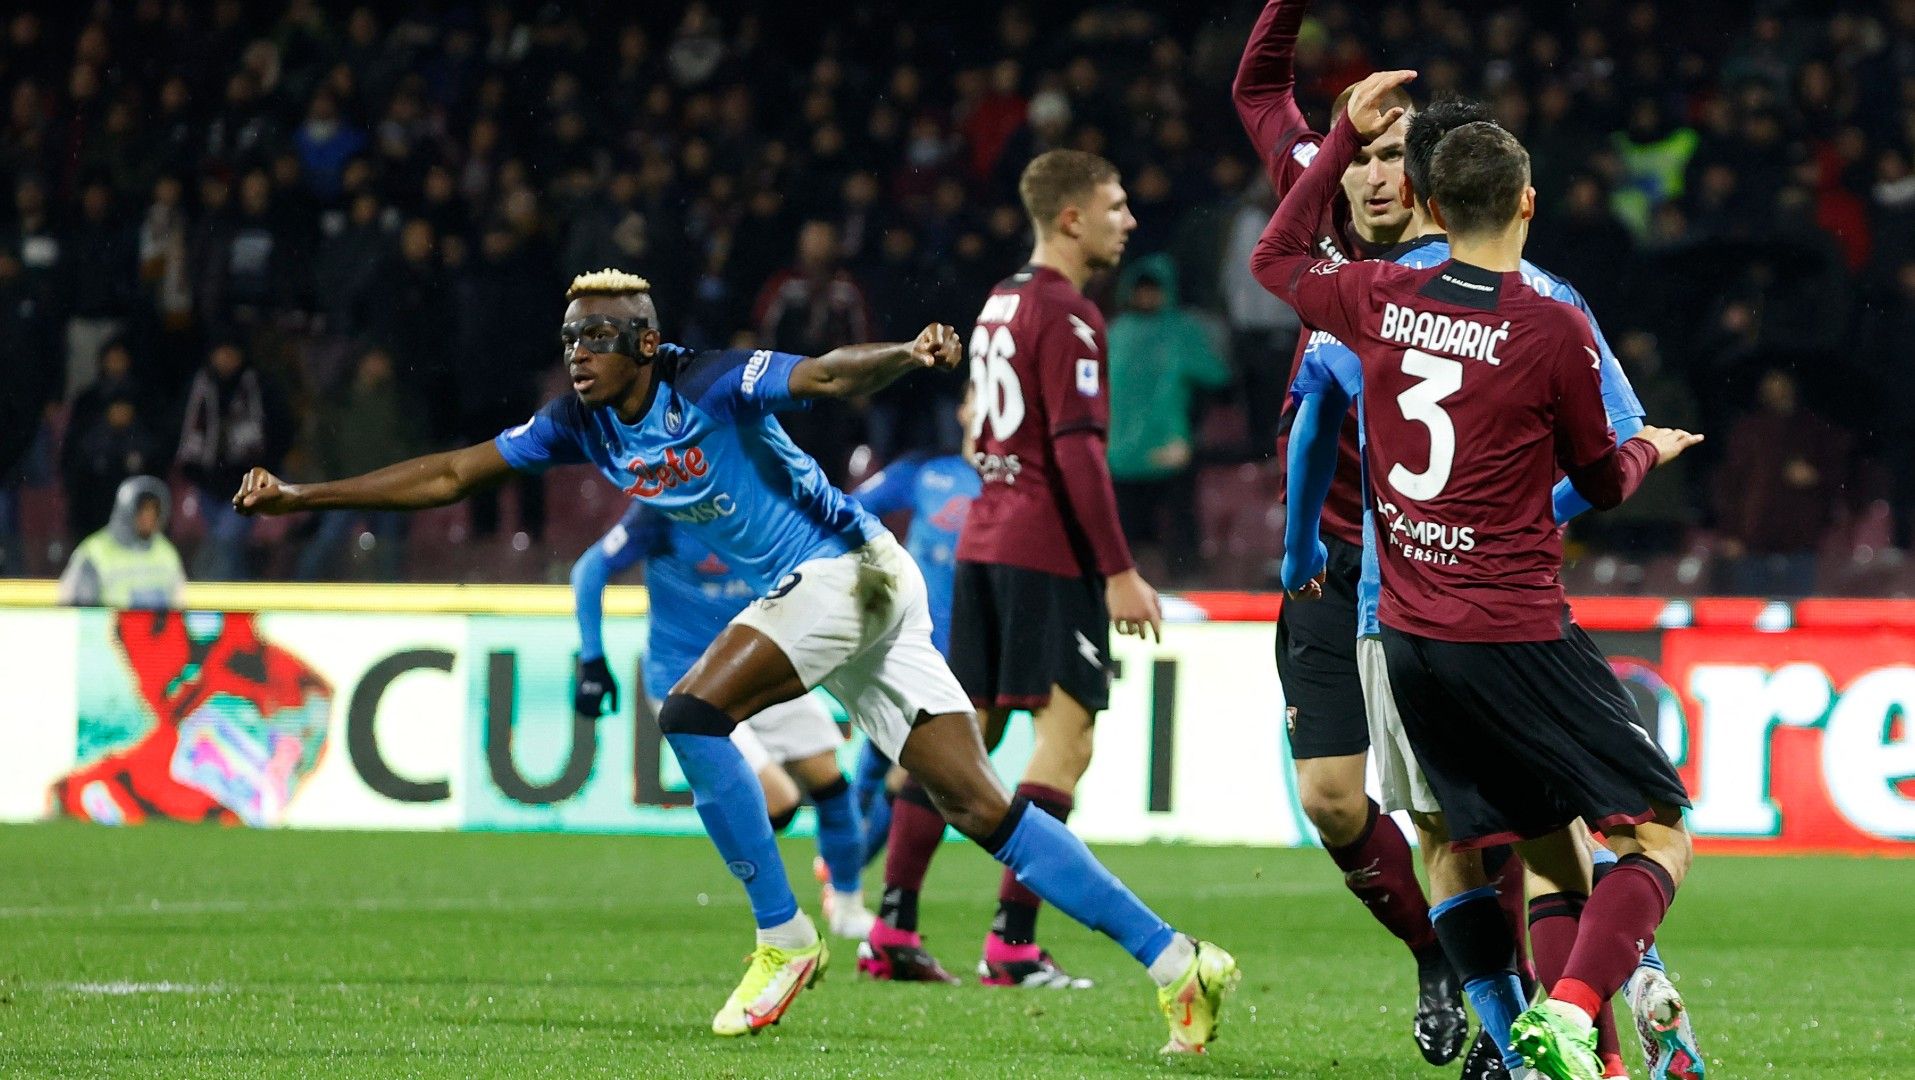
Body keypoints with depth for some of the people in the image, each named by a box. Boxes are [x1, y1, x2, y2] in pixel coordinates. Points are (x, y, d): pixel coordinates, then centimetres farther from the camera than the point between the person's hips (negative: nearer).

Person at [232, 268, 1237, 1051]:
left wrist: (906, 356, -52)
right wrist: (300, 496, 5)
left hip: (847, 571, -8)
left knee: (690, 715, -19)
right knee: (982, 810, 1)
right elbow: (450, 474, 9)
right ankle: (1176, 961, 0)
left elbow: (829, 374, -31)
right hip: (811, 591, 8)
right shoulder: (580, 424, 4)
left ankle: (783, 937, -8)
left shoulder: (712, 384, -17)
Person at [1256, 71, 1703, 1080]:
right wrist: (1650, 449, 27)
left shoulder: (1380, 300, 2)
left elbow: (1274, 257, 25)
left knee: (1552, 865, 14)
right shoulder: (1555, 331, -11)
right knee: (1662, 838, -2)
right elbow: (1601, 482, 5)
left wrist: (1345, 135, 29)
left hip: (1409, 638, 6)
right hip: (1515, 636, -6)